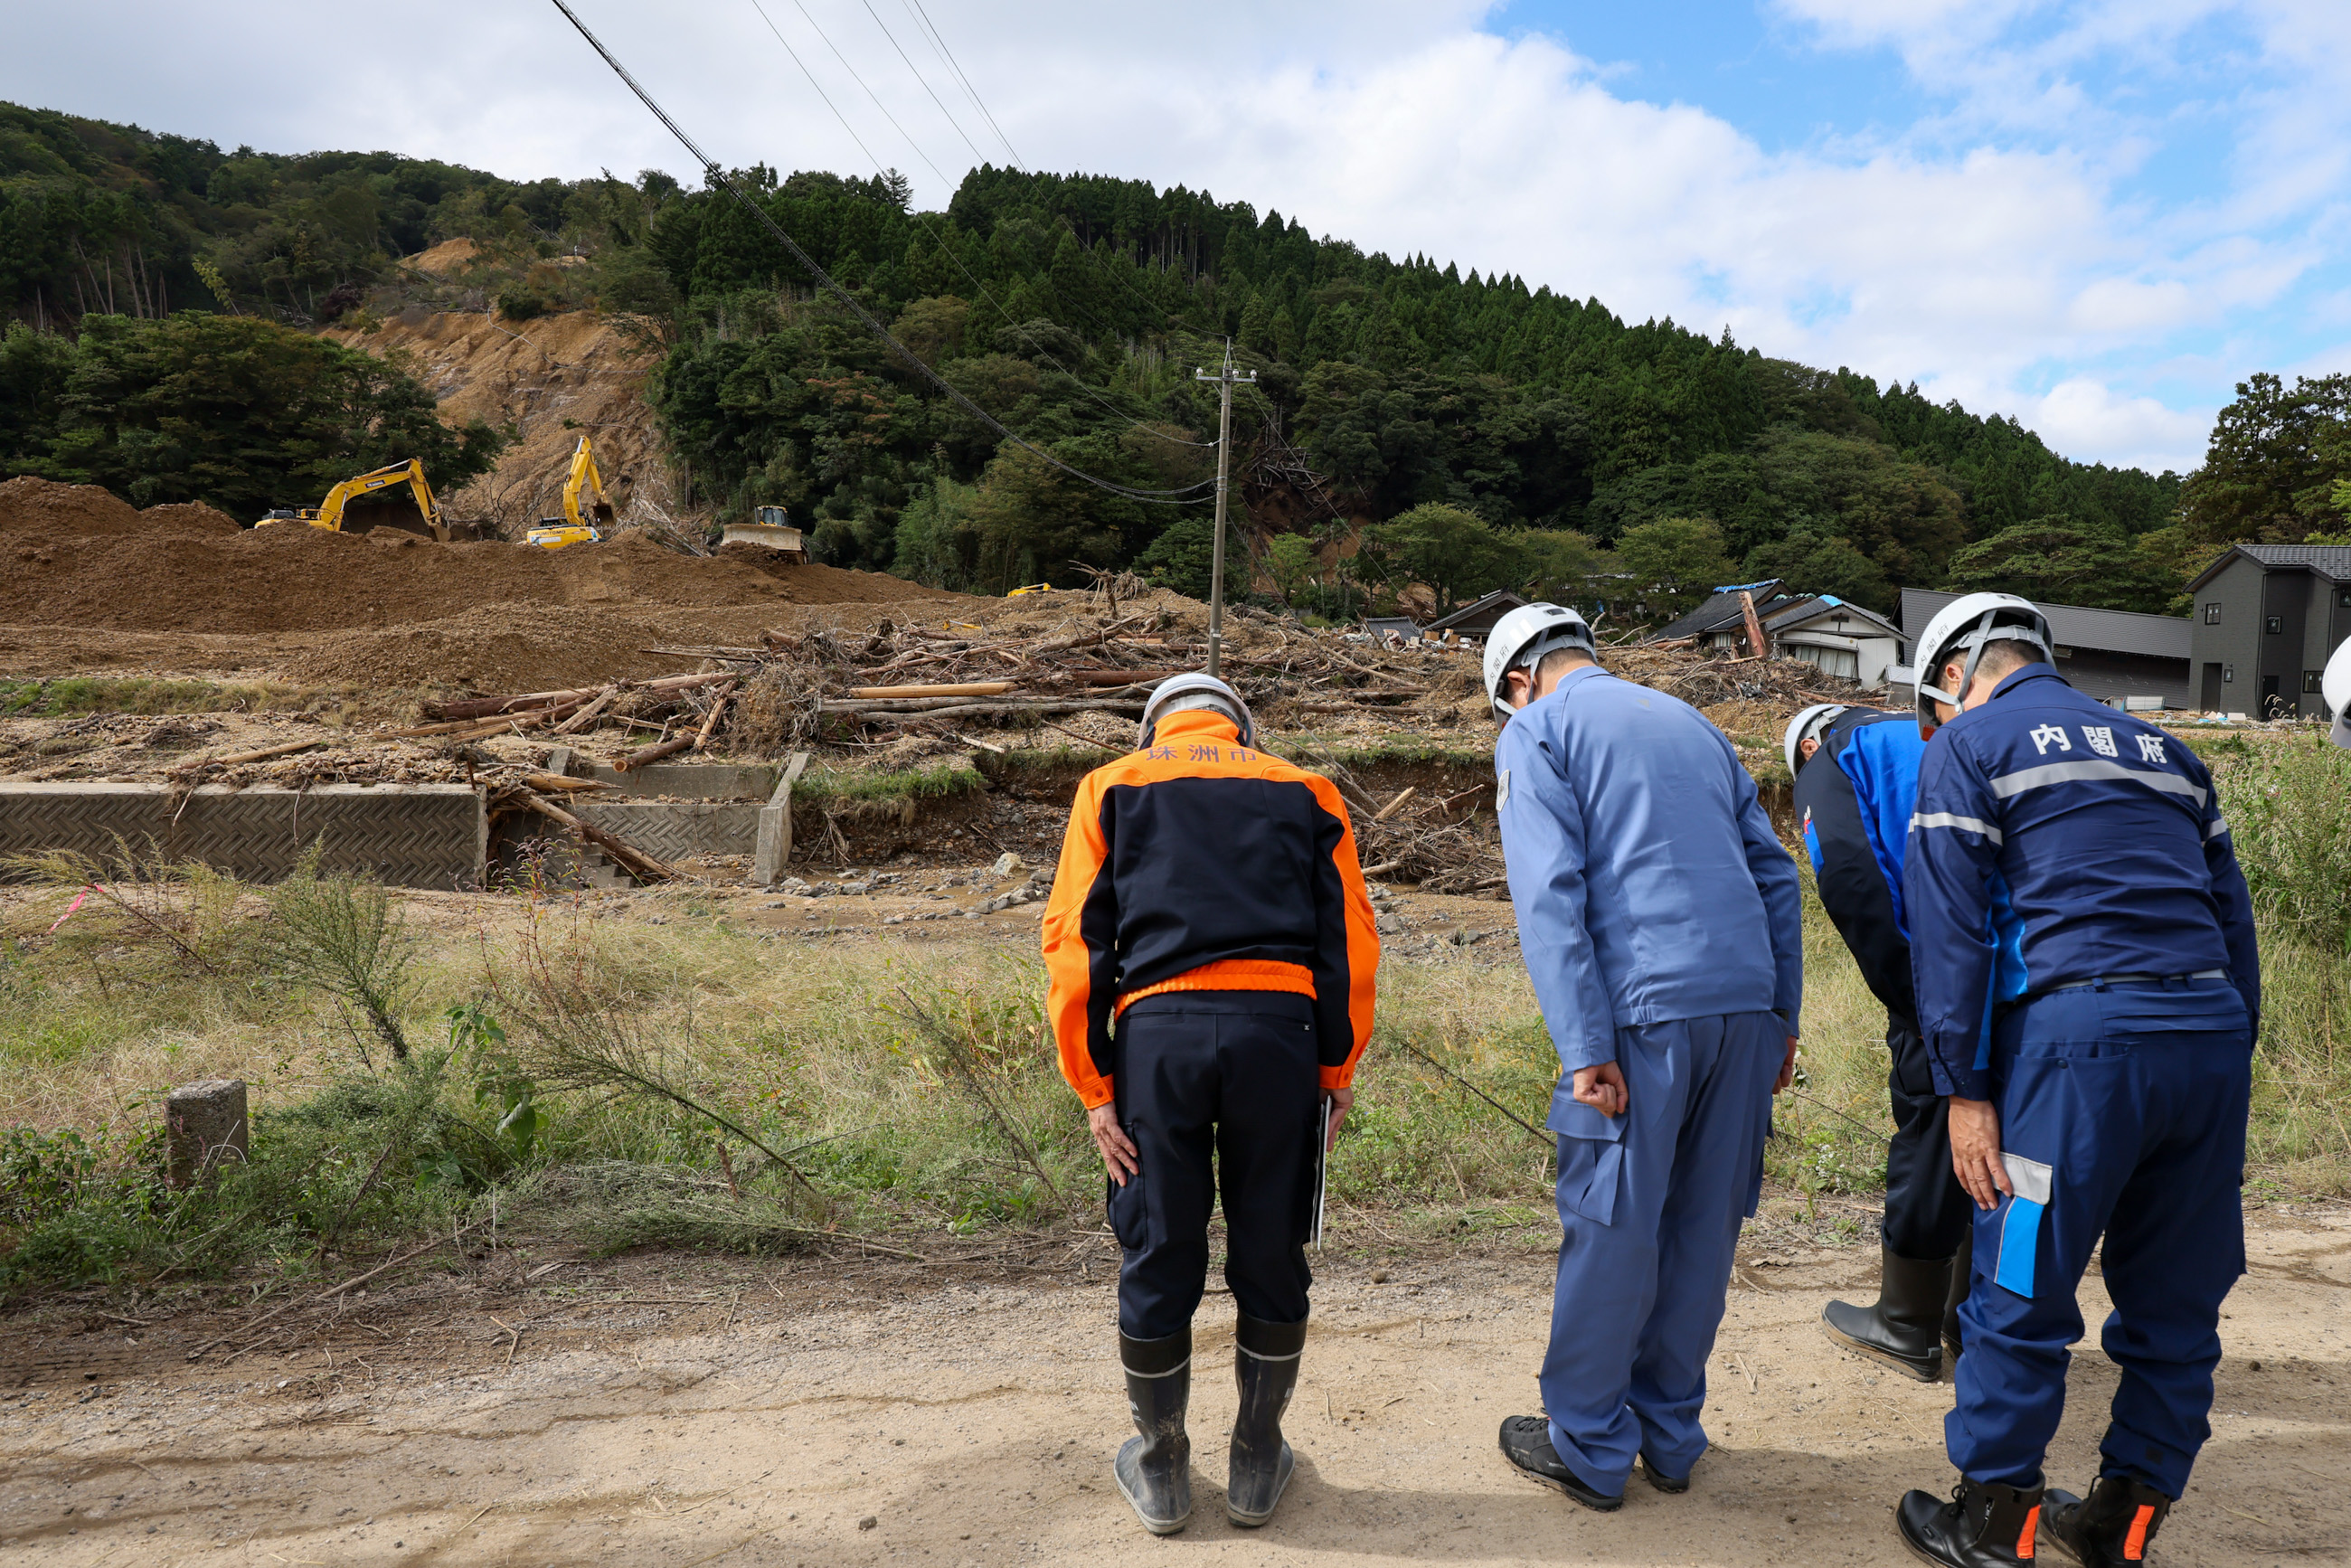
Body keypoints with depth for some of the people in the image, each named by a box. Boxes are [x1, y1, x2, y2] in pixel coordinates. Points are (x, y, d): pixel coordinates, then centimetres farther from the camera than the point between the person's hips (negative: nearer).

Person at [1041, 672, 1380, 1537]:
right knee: (1270, 1254, 15)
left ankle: (1160, 1471, 29)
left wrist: (1093, 1087, 5)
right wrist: (1338, 1069, 13)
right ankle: (1257, 1464, 30)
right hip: (1279, 1026, 1)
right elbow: (1350, 938, 10)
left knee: (1157, 1255, 13)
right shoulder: (1304, 791, 21)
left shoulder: (1111, 787, 18)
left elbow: (1073, 939, 6)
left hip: (1157, 1028, 0)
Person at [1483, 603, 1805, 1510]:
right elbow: (1774, 874, 18)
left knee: (1609, 1233, 6)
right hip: (1746, 1005, 6)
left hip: (1647, 1011, -6)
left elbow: (1550, 896, -10)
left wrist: (1584, 1048, -13)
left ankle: (1590, 1450, 20)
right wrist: (1782, 1018, 18)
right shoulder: (1690, 721, 22)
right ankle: (1670, 1436, 29)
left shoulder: (1536, 731, 3)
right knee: (1703, 1229, 15)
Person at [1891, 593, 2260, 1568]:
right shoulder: (2162, 747, 23)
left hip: (2081, 1034, -6)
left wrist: (1964, 1087, -5)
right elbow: (2232, 913, 19)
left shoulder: (1969, 744, 4)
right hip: (2214, 1035, 7)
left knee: (2020, 1290, 6)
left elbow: (1948, 926, -5)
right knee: (2177, 1301, 15)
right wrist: (2231, 1055, 18)